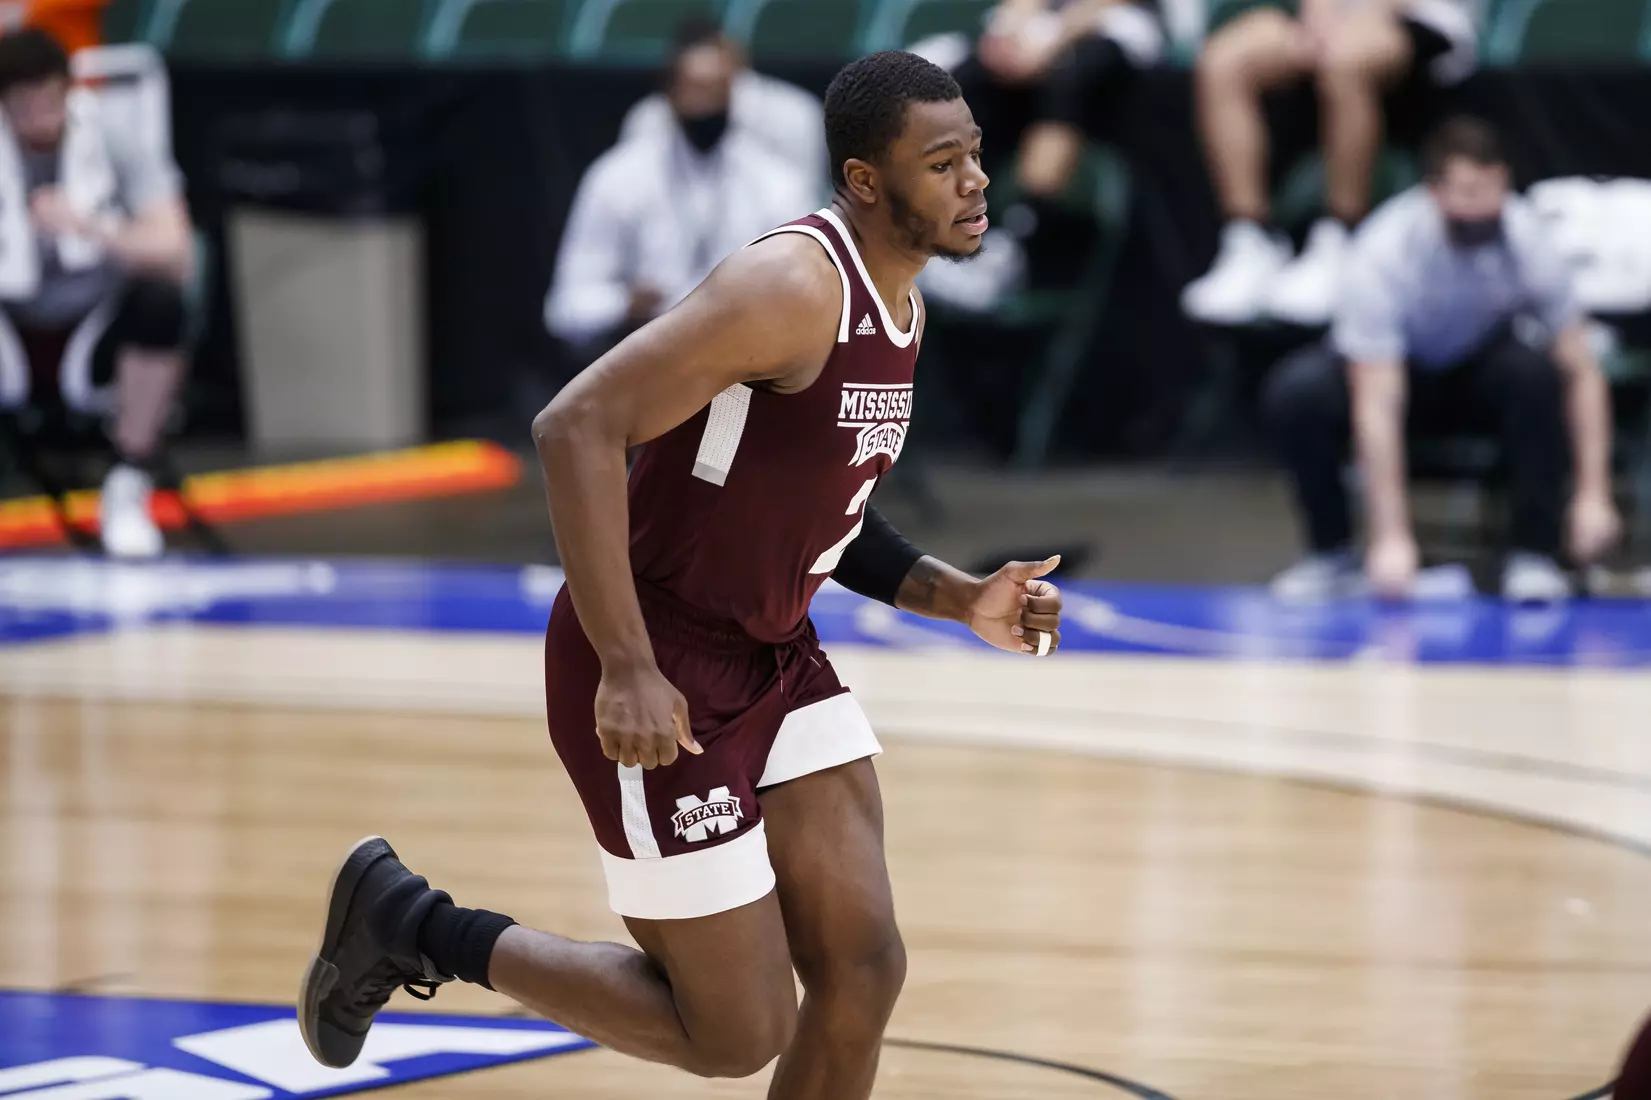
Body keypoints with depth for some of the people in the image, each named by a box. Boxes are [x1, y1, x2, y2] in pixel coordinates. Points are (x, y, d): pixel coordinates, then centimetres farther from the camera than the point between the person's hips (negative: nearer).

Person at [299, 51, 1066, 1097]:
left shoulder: (900, 306, 8)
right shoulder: (794, 286, -23)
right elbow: (578, 426, -28)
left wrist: (961, 600, 5)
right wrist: (627, 670, -30)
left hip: (773, 657, 9)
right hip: (661, 678, -9)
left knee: (862, 969, 2)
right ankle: (409, 923, 13)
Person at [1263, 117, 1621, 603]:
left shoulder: (1527, 240, -26)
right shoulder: (1383, 254, -32)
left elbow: (1581, 372, -19)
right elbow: (1378, 404, -35)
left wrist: (1594, 496, -27)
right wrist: (1391, 538, -39)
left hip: (1483, 371, 1)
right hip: (1397, 369, -1)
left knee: (1534, 366, -34)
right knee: (1296, 390, -30)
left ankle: (1535, 555, -19)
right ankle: (1333, 551, -7)